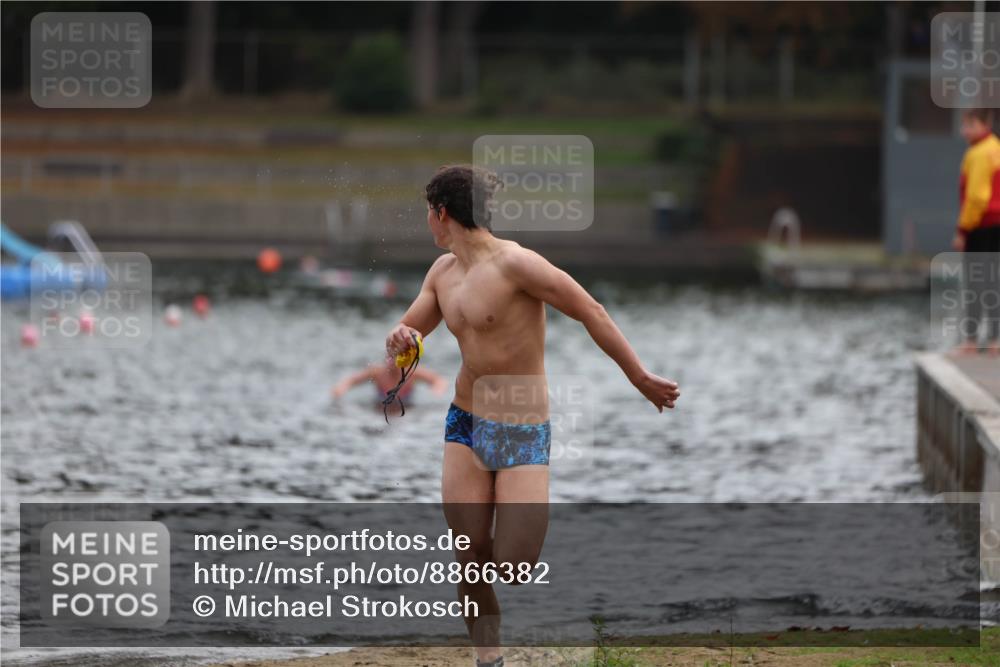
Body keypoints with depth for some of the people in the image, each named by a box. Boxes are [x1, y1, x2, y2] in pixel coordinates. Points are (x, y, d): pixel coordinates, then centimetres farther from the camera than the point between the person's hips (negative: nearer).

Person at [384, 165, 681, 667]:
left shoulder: (514, 264, -17)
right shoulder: (443, 271, 7)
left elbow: (590, 312, -13)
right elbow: (406, 332, 16)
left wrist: (639, 377, -9)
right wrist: (399, 339, -10)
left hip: (524, 435, -6)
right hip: (465, 424, 6)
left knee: (514, 570, -11)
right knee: (471, 557, -3)